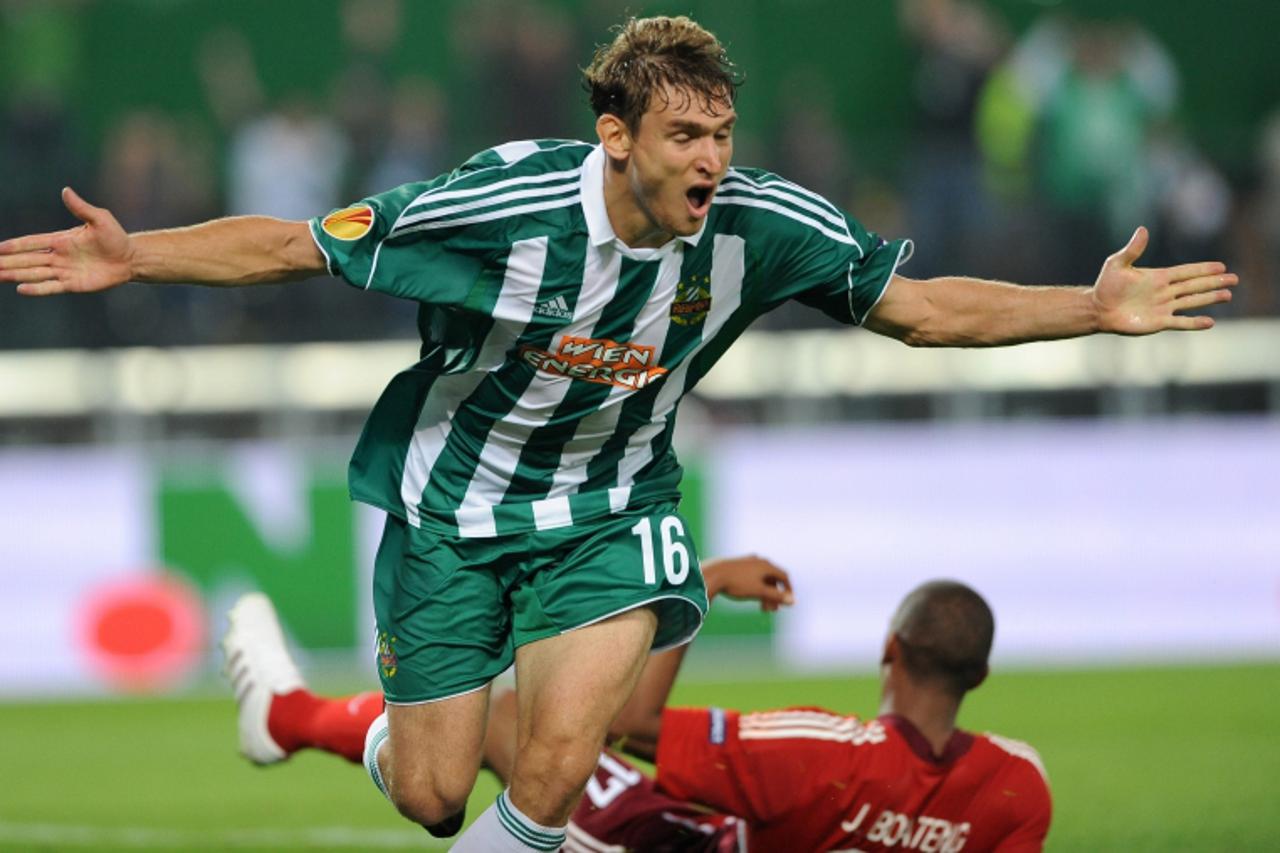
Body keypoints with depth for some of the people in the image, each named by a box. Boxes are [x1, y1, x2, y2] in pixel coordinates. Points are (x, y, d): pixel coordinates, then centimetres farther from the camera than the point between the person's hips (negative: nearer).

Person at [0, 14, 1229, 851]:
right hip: (456, 496, -2)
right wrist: (137, 258, -30)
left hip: (611, 507, 2)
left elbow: (922, 307, -7)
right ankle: (389, 747, 42)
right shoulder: (505, 205, -29)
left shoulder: (760, 226, -20)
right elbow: (297, 245, -20)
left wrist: (1093, 309, -15)